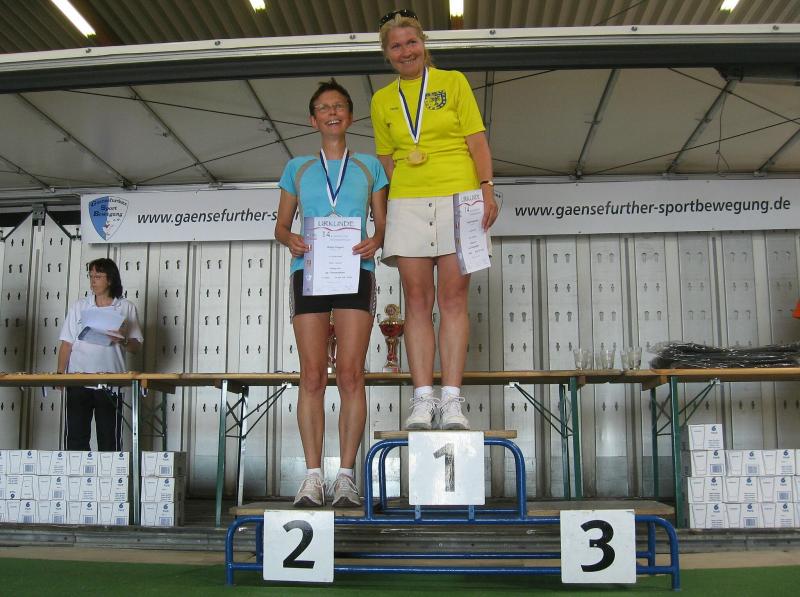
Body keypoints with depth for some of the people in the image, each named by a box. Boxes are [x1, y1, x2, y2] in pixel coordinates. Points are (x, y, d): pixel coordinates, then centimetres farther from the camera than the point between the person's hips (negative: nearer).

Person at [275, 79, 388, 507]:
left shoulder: (369, 166, 17)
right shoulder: (297, 168, 18)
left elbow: (382, 222, 13)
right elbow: (281, 223, 17)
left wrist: (376, 240, -10)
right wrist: (289, 239, -6)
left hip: (355, 272, -1)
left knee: (351, 374, -8)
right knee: (312, 375, -5)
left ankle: (346, 475, -3)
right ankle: (312, 476, -2)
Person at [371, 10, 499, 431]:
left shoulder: (453, 81, 9)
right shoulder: (382, 100, 16)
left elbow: (477, 139, 3)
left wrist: (487, 188, -8)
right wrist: (388, 202, 9)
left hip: (458, 197, -2)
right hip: (407, 202, 2)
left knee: (453, 298, -6)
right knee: (417, 300, -3)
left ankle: (451, 400, -6)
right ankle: (422, 400, -3)